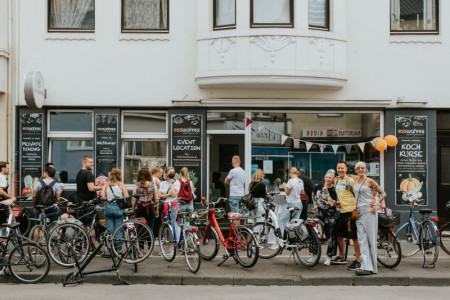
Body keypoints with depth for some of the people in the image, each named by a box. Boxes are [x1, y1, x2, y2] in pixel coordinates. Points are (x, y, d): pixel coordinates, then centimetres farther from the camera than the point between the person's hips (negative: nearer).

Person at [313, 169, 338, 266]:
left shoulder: (334, 190, -8)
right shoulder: (318, 187, 4)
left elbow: (332, 203, -19)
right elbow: (315, 196, 24)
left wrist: (327, 192, -22)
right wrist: (315, 205, 11)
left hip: (330, 215, -4)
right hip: (320, 212, 4)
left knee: (331, 235, -4)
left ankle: (329, 257, 5)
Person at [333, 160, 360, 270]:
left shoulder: (350, 180, -9)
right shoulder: (336, 181, 13)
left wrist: (356, 209, -16)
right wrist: (336, 202, 7)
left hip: (351, 211, -8)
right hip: (341, 211, 8)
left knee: (354, 236, -4)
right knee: (339, 234, 16)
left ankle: (357, 260, 1)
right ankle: (341, 257, 32)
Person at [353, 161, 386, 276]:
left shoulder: (370, 181, -1)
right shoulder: (355, 181, 15)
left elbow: (383, 193, 3)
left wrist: (376, 203, -8)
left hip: (369, 211, -6)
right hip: (359, 212, 6)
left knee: (370, 239, -4)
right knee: (362, 239, -1)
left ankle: (371, 267, -1)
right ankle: (366, 266, -3)